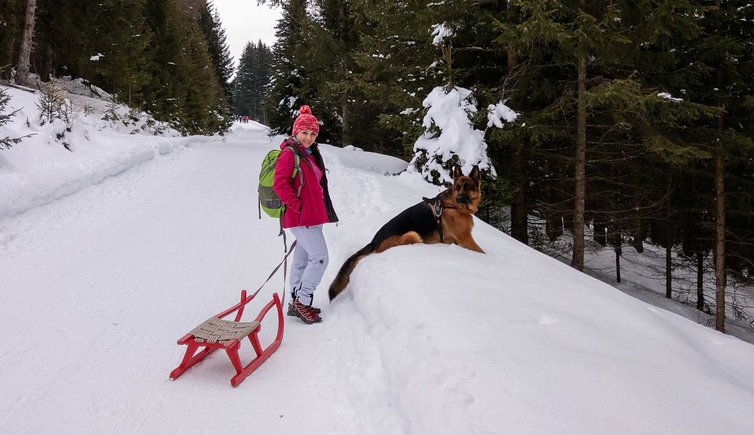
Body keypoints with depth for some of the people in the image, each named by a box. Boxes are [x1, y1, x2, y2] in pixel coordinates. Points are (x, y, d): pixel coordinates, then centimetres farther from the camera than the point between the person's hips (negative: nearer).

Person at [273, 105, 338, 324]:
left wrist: (322, 210, 15)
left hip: (313, 216, 10)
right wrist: (298, 206, -19)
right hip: (301, 217, -10)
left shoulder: (311, 154, 15)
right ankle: (302, 301, 1)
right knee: (320, 257, -10)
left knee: (302, 259, 15)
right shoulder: (289, 154, -13)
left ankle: (297, 303, 26)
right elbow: (280, 184, -21)